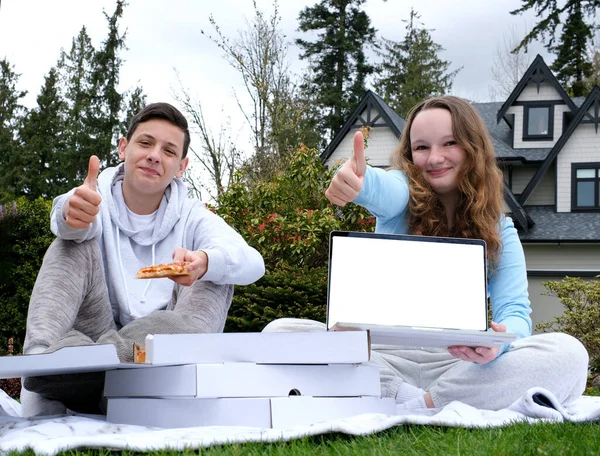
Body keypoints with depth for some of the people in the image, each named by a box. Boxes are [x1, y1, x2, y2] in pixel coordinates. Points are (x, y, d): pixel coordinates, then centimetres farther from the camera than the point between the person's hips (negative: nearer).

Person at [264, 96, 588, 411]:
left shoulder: (498, 230, 9)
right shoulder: (405, 195, 5)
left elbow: (515, 310, -4)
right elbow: (386, 193, -22)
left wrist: (500, 338, -31)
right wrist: (359, 181, -49)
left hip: (460, 362, 1)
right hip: (386, 355, -1)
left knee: (569, 354, -26)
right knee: (280, 332, -25)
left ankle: (420, 406, -26)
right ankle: (413, 400, -28)